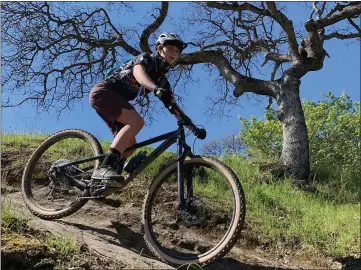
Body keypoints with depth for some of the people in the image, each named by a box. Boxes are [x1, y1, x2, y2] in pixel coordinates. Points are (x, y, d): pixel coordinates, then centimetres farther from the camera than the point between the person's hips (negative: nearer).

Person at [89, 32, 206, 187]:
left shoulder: (162, 81, 15)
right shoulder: (146, 58, -6)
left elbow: (174, 109, 13)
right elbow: (138, 72, -31)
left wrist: (193, 128, 3)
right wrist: (156, 89, -51)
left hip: (115, 99, 9)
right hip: (103, 91, -9)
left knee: (130, 144, 4)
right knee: (137, 121, -30)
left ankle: (98, 183, 8)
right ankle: (104, 167, -39)